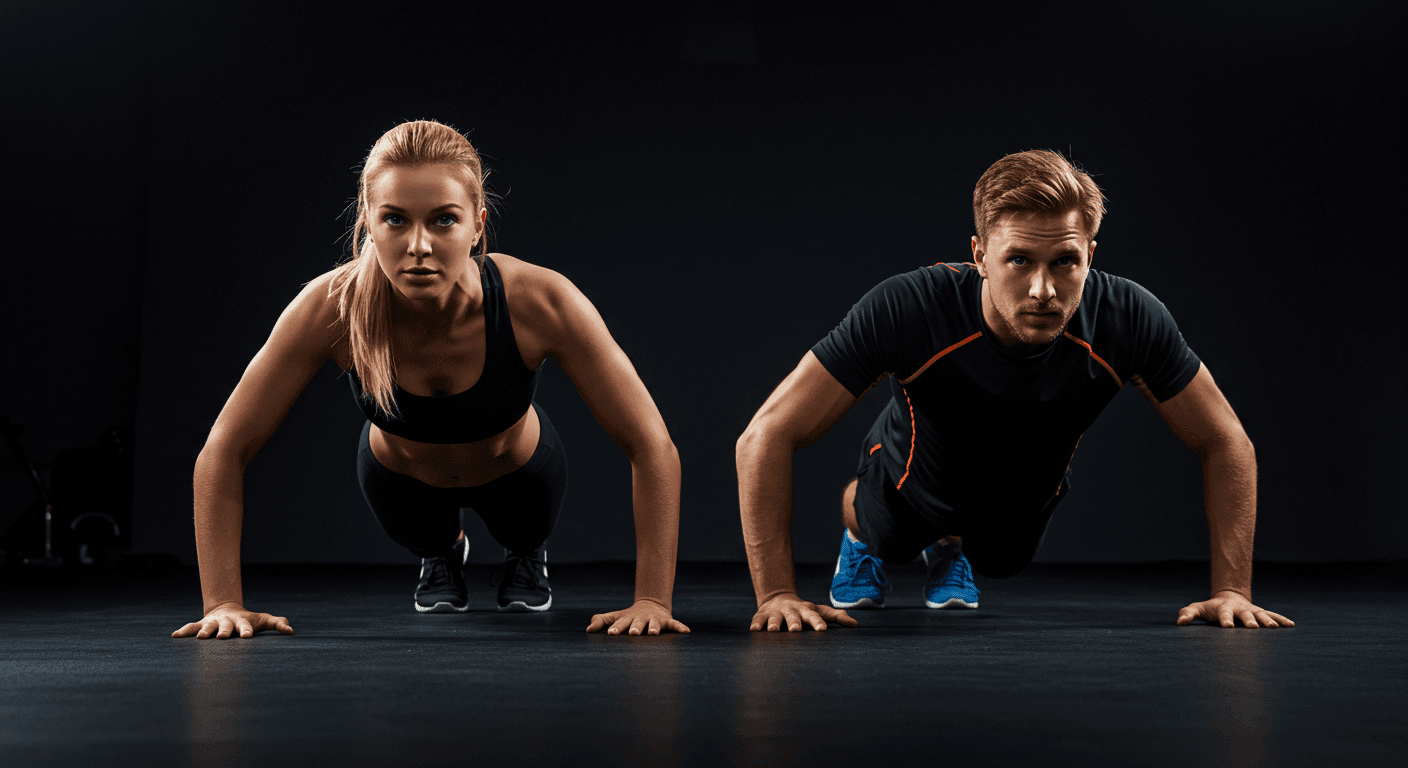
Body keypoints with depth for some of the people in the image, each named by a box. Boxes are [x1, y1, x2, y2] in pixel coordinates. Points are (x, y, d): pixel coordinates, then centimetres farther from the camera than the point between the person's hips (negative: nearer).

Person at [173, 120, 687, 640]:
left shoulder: (539, 303, -41)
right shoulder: (333, 307, -39)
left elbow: (652, 447, -33)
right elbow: (225, 451, -28)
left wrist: (650, 600, -37)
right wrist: (224, 603, -33)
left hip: (518, 473, 0)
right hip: (399, 476, 0)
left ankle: (526, 556, 33)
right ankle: (441, 555, 46)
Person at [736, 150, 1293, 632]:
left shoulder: (1130, 320, -37)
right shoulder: (905, 311, -44)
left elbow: (1224, 444, -21)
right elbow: (767, 436, -38)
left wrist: (1231, 590, -25)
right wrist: (777, 593, -40)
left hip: (1024, 502, 2)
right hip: (912, 490, -2)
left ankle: (948, 550, 63)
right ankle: (857, 543, 61)